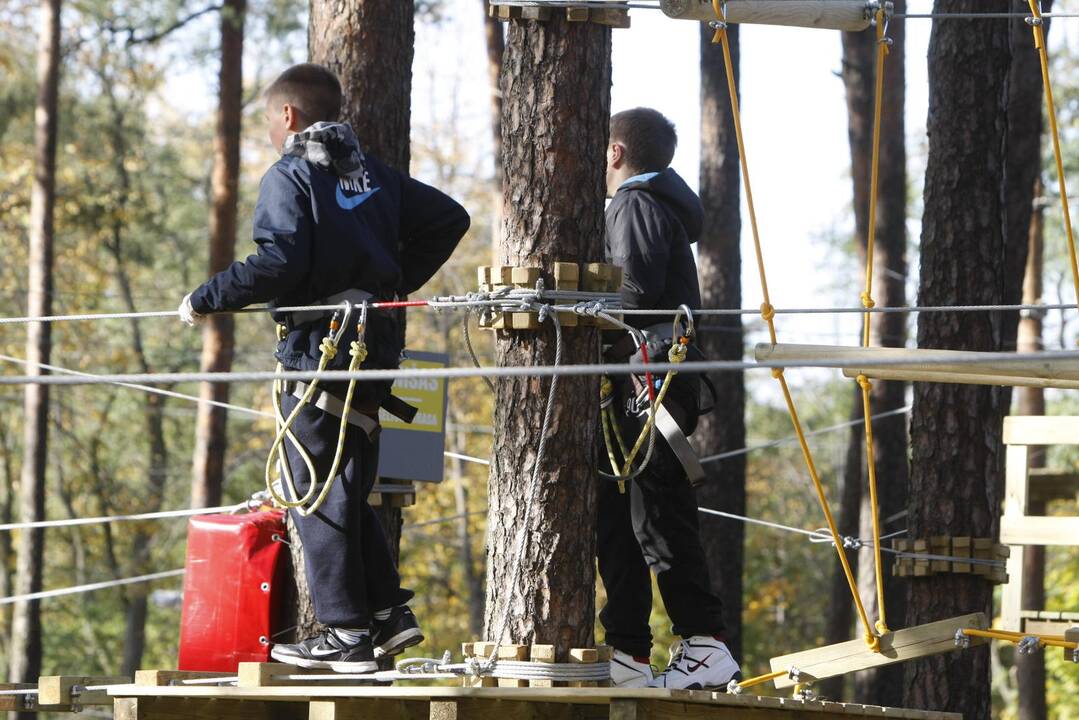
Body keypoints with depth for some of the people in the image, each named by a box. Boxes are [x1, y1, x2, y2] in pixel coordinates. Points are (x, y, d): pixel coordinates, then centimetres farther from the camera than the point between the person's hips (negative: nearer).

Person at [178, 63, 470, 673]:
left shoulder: (290, 176, -8)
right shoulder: (372, 172, 15)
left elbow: (279, 262, -21)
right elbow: (449, 218, 17)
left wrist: (207, 299, -12)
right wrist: (397, 282, 22)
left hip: (318, 348, -8)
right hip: (377, 345, 8)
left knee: (318, 494, -2)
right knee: (349, 492, 17)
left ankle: (346, 635, -3)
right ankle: (389, 612, 11)